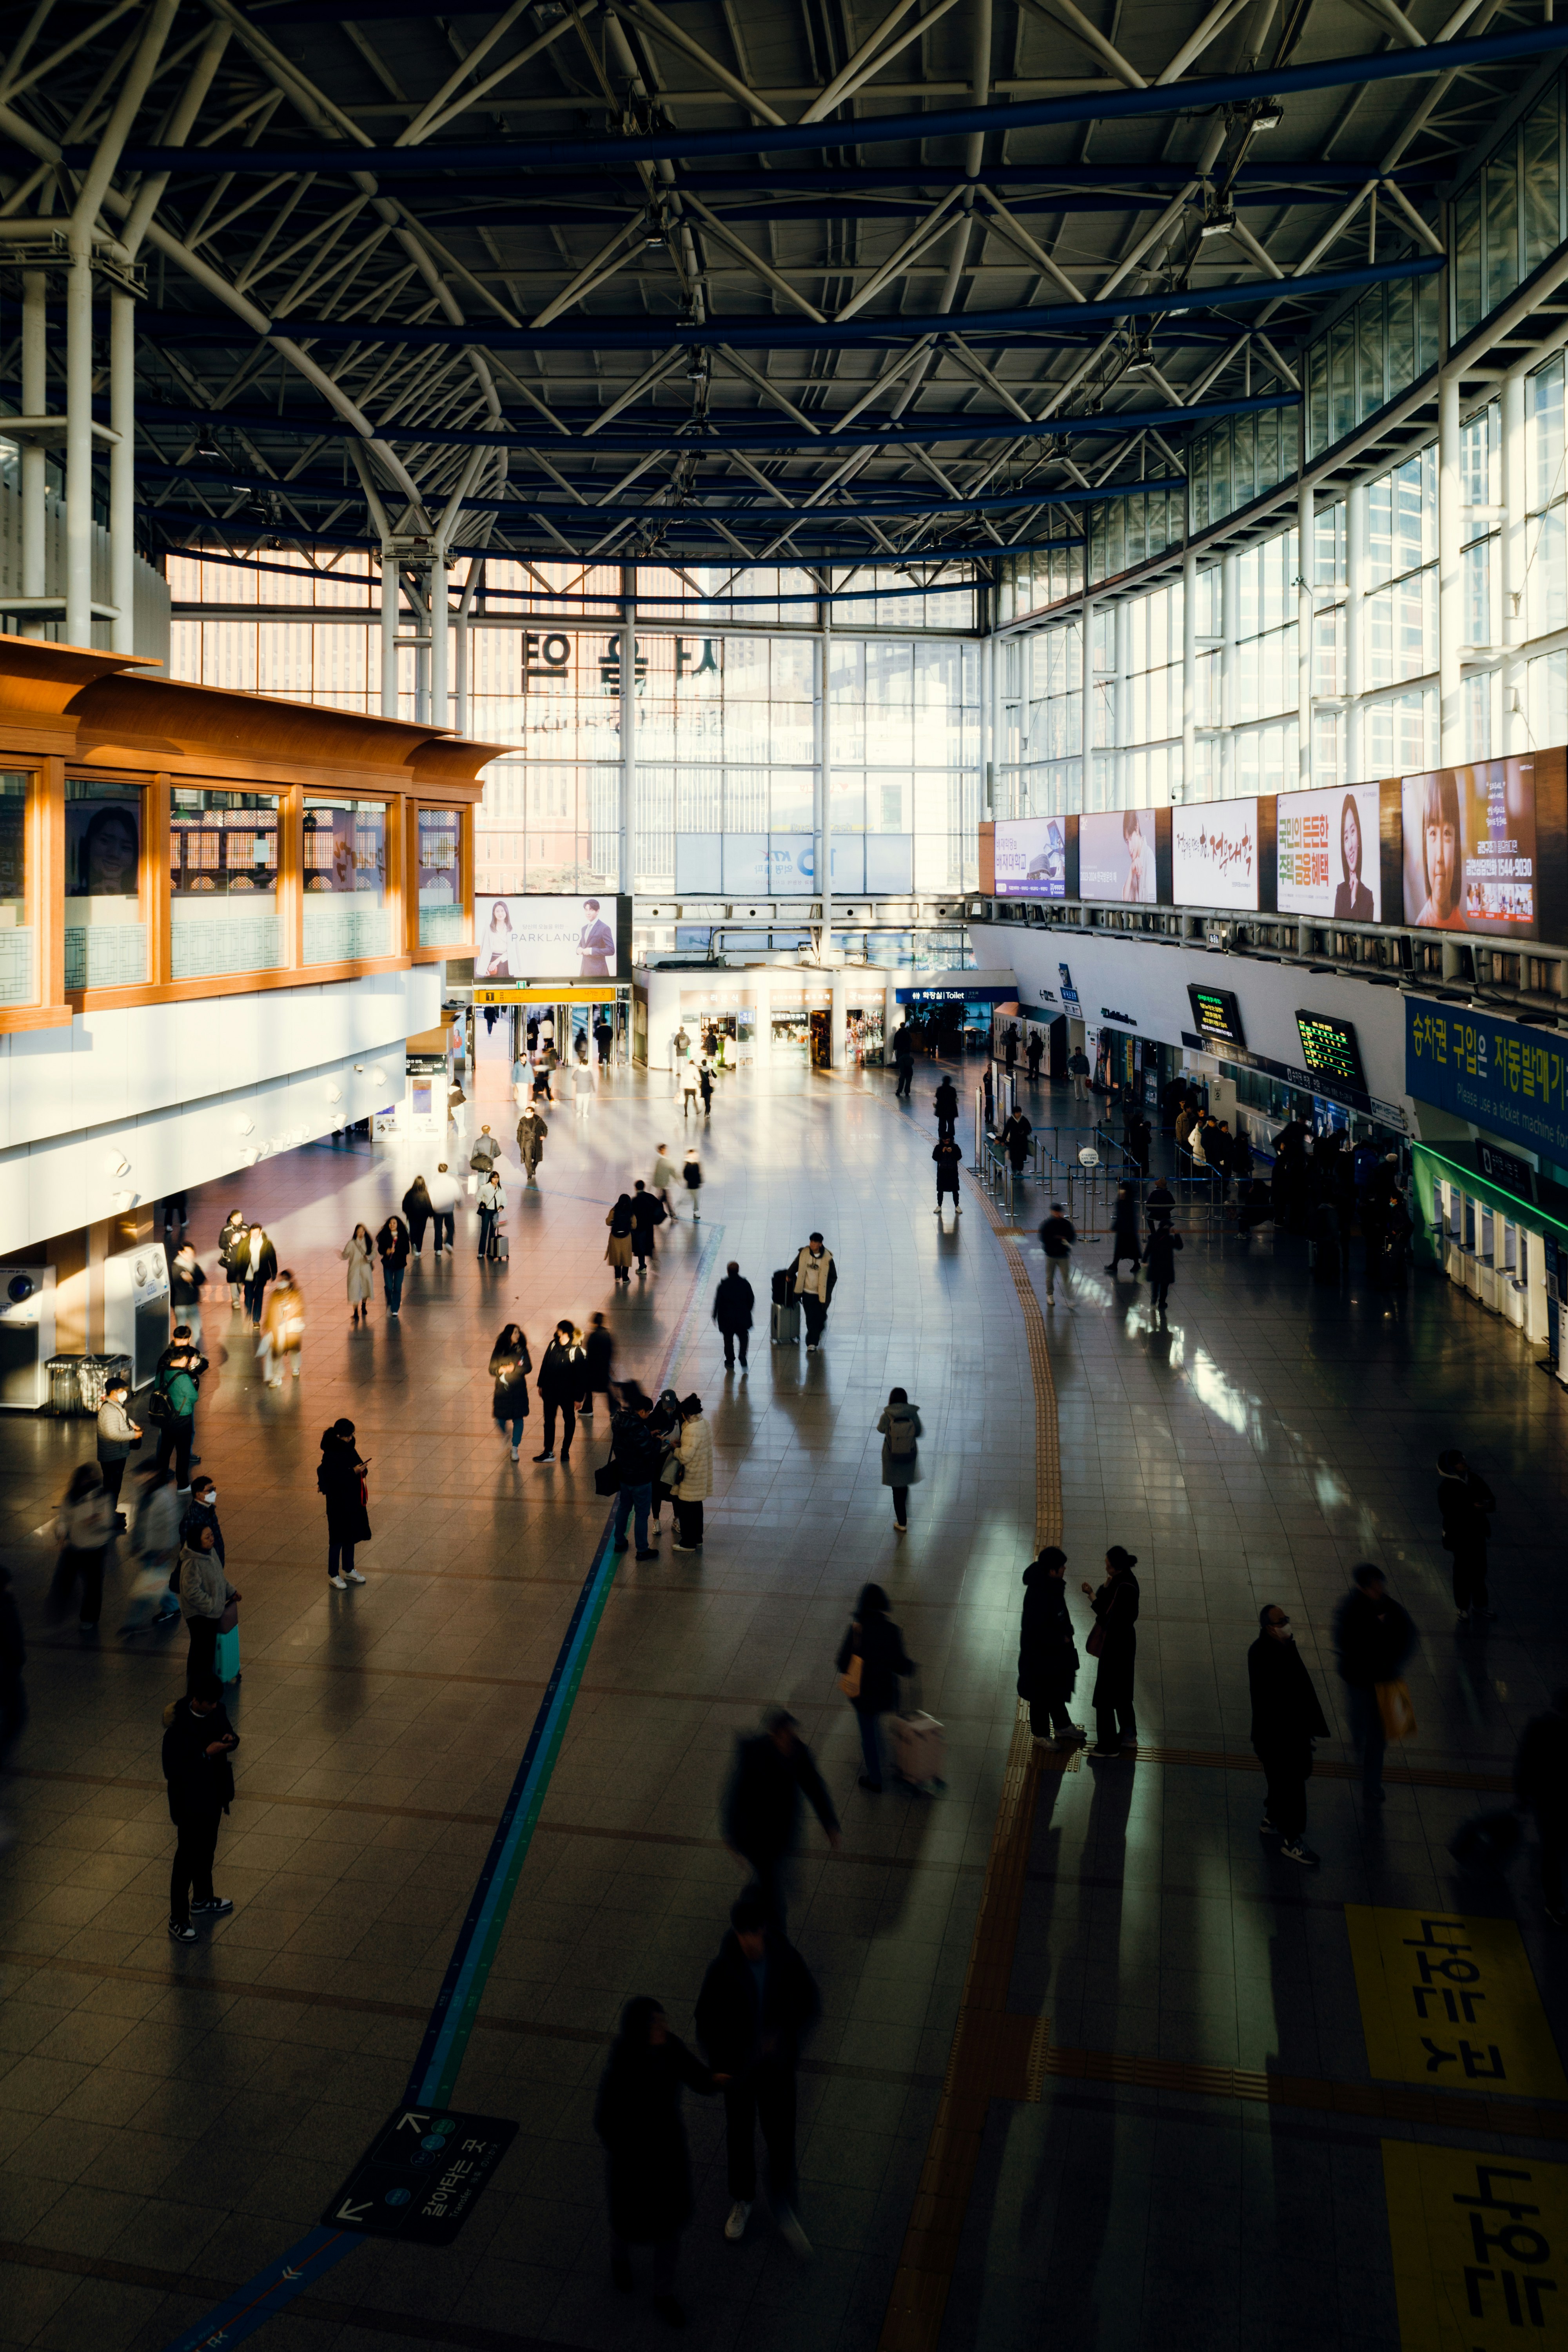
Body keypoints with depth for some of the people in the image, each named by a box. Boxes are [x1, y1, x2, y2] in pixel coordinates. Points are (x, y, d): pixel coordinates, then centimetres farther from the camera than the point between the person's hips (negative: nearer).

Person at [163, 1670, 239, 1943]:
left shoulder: (215, 1713, -8)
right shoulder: (178, 1731, -30)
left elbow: (228, 1732, 9)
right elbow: (172, 1771, -28)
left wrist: (230, 1740, -15)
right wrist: (207, 1754, -33)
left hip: (213, 1796, 8)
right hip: (191, 1805, -7)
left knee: (207, 1851, 26)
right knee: (186, 1860, 6)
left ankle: (202, 1900, 47)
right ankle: (178, 1920, 21)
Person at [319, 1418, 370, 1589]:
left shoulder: (349, 1448, 1)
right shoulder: (330, 1455, -22)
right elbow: (333, 1480, -24)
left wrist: (362, 1469, -10)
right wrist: (353, 1472, -28)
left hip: (354, 1499, 8)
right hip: (338, 1502, -8)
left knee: (351, 1536, 18)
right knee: (338, 1538, 4)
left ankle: (349, 1570, 33)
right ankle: (333, 1576, 18)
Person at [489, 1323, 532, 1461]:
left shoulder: (522, 1349, -3)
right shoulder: (499, 1350, -3)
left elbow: (528, 1367, -7)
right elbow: (492, 1370, -2)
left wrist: (514, 1369, -18)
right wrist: (501, 1370, -21)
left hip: (519, 1390, 0)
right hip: (502, 1390, 0)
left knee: (518, 1419, -2)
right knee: (501, 1417, 8)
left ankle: (515, 1448, 6)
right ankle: (506, 1434, 42)